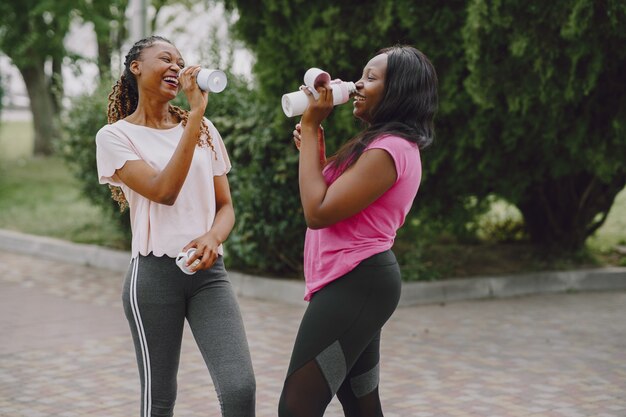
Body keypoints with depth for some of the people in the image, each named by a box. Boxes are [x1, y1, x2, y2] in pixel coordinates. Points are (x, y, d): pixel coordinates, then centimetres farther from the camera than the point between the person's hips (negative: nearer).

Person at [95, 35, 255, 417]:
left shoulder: (203, 129, 11)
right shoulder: (115, 135, -2)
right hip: (155, 274, -3)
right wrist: (195, 114, -17)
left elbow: (226, 206, 11)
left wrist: (212, 238, -12)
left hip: (209, 271, 3)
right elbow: (164, 192, -16)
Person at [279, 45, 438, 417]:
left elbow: (318, 211, -20)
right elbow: (334, 198, 19)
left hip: (355, 285, -11)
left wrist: (311, 127, -15)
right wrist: (314, 147, 7)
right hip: (358, 283, 11)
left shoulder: (388, 151, -17)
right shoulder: (389, 145, 18)